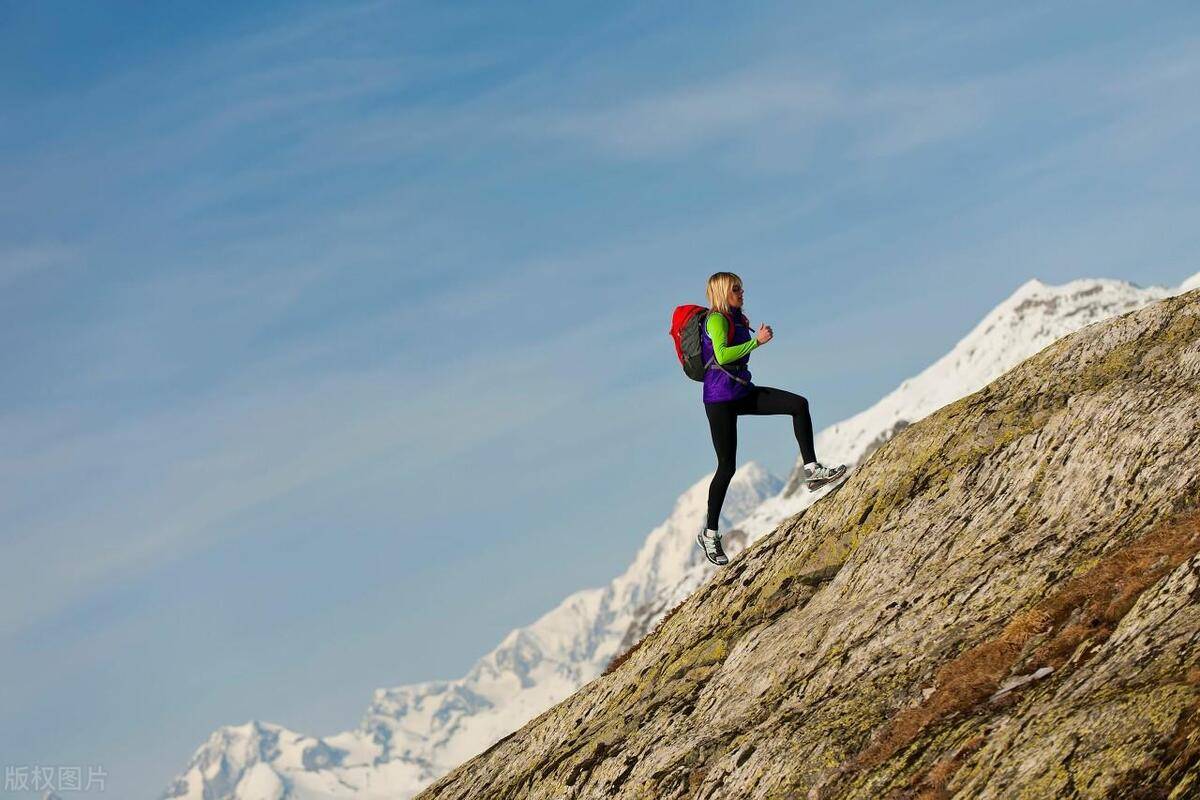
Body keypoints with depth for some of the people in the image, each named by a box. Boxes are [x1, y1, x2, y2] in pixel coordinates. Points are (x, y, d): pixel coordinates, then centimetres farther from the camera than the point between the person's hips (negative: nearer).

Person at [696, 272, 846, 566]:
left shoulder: (736, 320, 14)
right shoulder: (716, 320, -13)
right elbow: (722, 356, -29)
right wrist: (756, 341, -26)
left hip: (744, 393, 9)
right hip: (720, 401, -9)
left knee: (799, 404, -8)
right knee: (727, 467, -5)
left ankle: (812, 470, -11)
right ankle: (709, 533, 7)